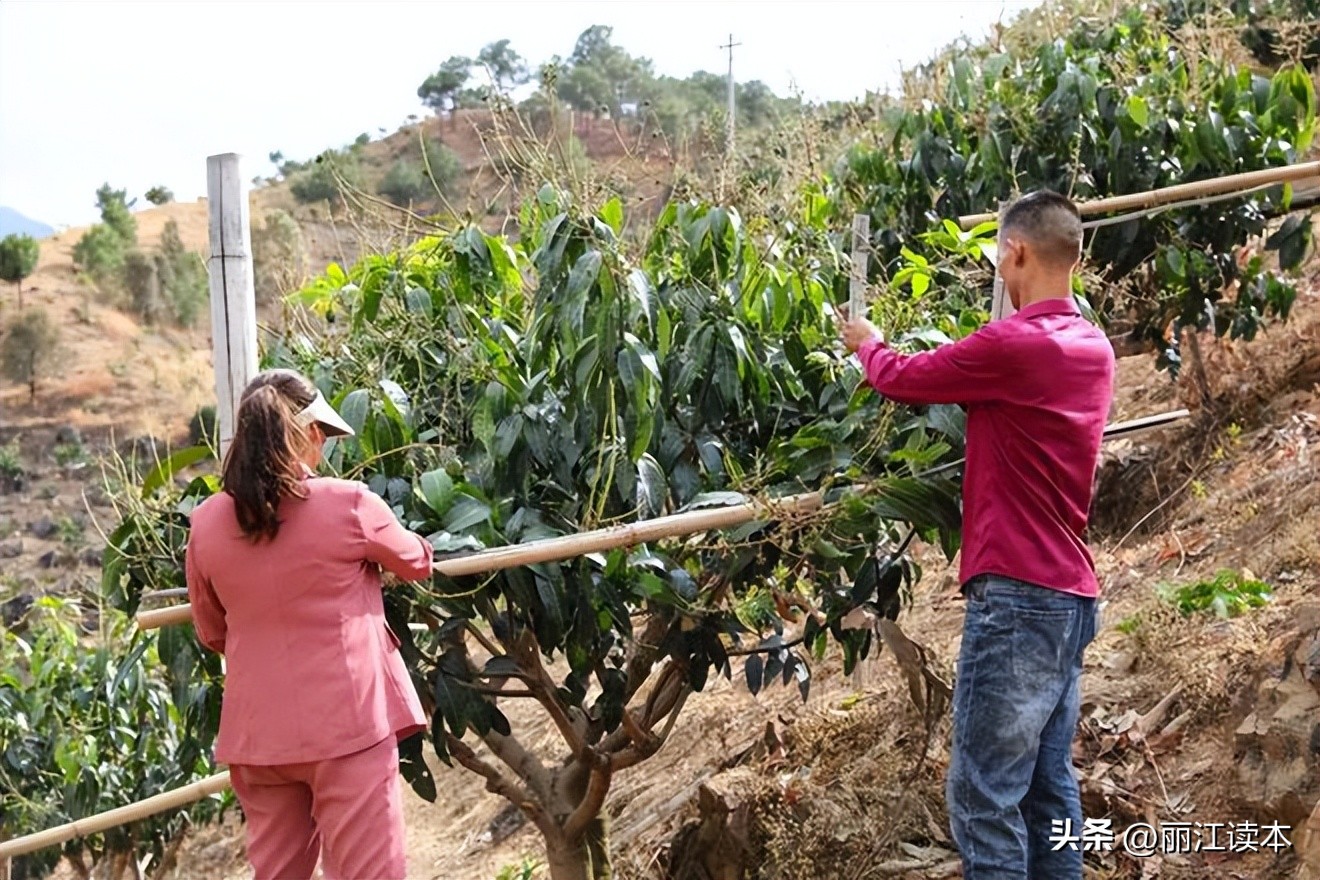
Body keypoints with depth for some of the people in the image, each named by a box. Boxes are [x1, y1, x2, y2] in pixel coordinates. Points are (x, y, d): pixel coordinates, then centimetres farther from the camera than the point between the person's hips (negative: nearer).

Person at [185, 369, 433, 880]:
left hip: (258, 731, 5)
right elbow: (417, 563, 8)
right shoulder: (347, 504, -11)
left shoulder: (206, 524, 0)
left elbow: (212, 634, 14)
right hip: (346, 723, -4)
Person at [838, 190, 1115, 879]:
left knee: (984, 796, -4)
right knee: (1049, 787, 12)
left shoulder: (1012, 344, -15)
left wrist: (864, 342, 19)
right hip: (1071, 594, 9)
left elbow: (902, 380, -2)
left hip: (1017, 593, -9)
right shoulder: (1094, 350, 11)